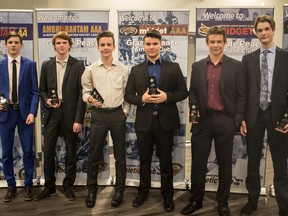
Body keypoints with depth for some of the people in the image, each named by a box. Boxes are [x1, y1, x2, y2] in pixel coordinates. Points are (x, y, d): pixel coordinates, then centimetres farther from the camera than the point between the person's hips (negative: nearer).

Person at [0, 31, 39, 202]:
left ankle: (28, 186, 20)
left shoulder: (30, 64, 1)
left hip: (25, 112, -1)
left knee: (28, 151, 5)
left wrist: (32, 112, -12)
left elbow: (35, 91, -1)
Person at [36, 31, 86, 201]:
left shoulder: (78, 66, -2)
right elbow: (42, 90, 13)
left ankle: (68, 186, 23)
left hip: (70, 114, -2)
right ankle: (49, 186, 22)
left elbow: (81, 94, -6)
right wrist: (47, 101, -11)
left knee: (71, 152, 7)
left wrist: (78, 119, -11)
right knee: (48, 151, 5)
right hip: (52, 113, 3)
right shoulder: (46, 66, 8)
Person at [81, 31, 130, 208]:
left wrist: (125, 112, -1)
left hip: (118, 114, 1)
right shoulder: (90, 69, 1)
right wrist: (90, 98, -17)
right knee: (94, 155, 7)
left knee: (120, 155, 9)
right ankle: (92, 190, 23)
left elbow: (127, 93, 6)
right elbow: (85, 92, 4)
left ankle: (119, 190, 23)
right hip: (98, 115, 0)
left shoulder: (123, 69, 2)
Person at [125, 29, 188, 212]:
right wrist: (142, 99, -15)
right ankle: (143, 191, 30)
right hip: (144, 121, 2)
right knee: (144, 160, 13)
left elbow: (183, 92, 0)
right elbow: (128, 95, 4)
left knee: (166, 160, 8)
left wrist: (167, 97, -17)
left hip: (165, 120, -1)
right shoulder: (136, 70, 6)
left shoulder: (173, 67, 2)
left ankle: (168, 195, 24)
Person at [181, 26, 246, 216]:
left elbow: (241, 95, 0)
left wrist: (237, 120, -8)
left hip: (225, 121, -2)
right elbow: (193, 91, 13)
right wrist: (193, 108, -5)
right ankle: (196, 200, 22)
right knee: (198, 162, 7)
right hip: (202, 120, 2)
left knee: (224, 164, 9)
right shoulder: (197, 66, 9)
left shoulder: (236, 66, 1)